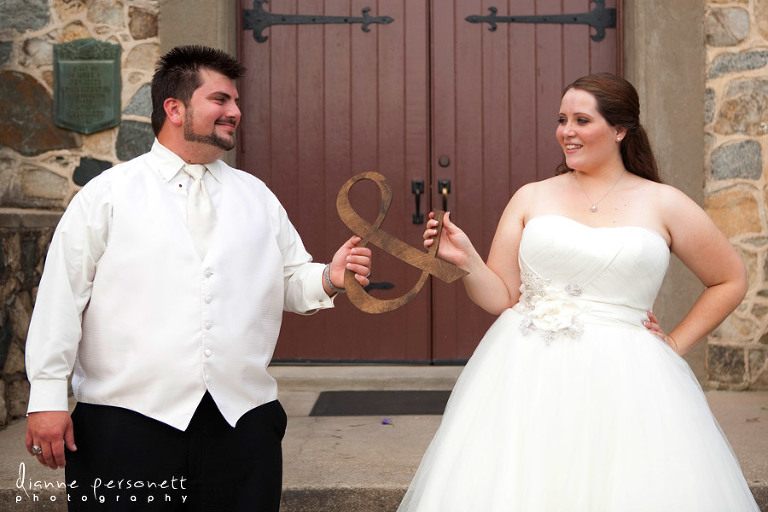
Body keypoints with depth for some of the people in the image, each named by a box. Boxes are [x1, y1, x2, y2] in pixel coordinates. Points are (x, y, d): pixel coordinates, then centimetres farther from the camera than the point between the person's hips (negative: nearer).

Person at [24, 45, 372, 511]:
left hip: (242, 422, 3)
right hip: (124, 425, -3)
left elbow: (291, 283, 16)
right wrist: (47, 397, -5)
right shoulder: (108, 194, 3)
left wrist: (329, 279, -6)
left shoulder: (258, 197, 16)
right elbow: (61, 298, -1)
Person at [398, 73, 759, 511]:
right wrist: (466, 260, -11)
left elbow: (731, 281, 13)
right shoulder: (531, 198, 8)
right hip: (528, 373, 1)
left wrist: (675, 344, 7)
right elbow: (502, 297, 6)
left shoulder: (663, 204, 5)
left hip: (622, 377, -1)